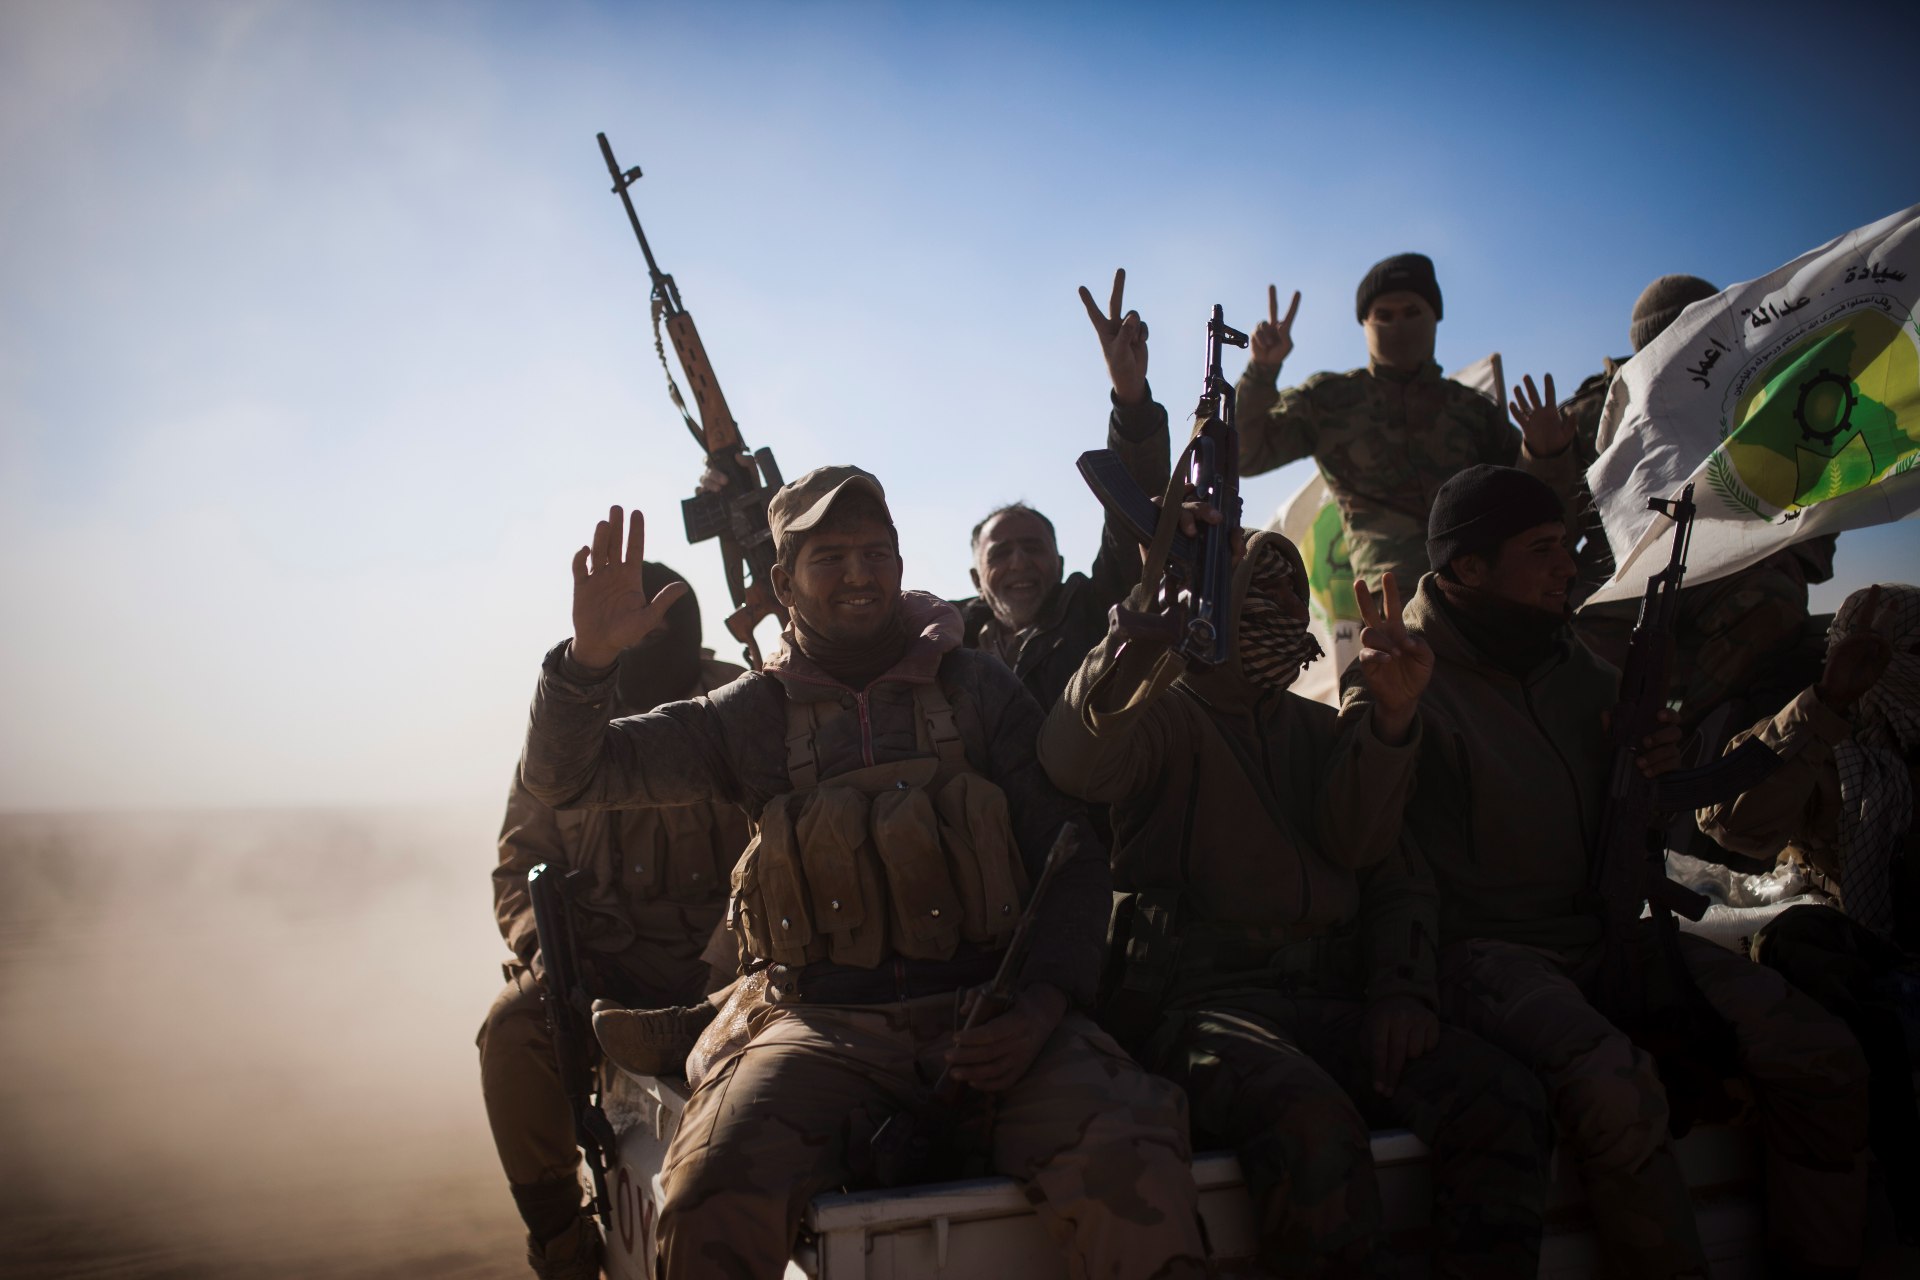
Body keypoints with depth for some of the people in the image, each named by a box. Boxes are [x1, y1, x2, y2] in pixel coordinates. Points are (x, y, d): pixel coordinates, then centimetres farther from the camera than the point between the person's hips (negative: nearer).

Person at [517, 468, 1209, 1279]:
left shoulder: (980, 690, 9)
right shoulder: (750, 716, 10)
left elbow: (1073, 860, 8)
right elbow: (563, 778, 9)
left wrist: (1042, 1006, -9)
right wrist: (588, 657, -11)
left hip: (988, 1016, 0)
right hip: (825, 1029, 1)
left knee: (1133, 1180, -31)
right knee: (713, 1198, -30)